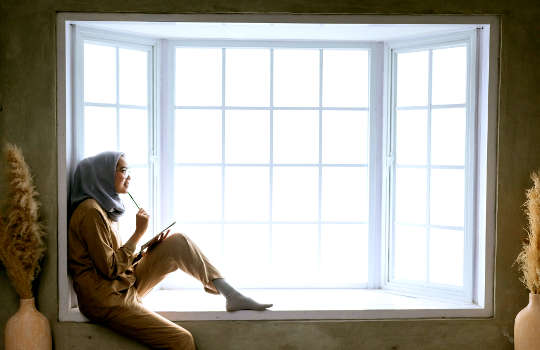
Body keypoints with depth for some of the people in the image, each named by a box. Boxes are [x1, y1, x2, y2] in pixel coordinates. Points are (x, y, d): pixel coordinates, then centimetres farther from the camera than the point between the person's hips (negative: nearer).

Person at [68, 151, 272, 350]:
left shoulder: (106, 209, 16)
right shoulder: (90, 211, -15)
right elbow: (109, 268, -18)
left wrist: (147, 250, 1)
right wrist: (138, 233, -13)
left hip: (126, 286, 10)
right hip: (107, 301, -9)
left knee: (178, 243, 2)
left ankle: (232, 296, -4)